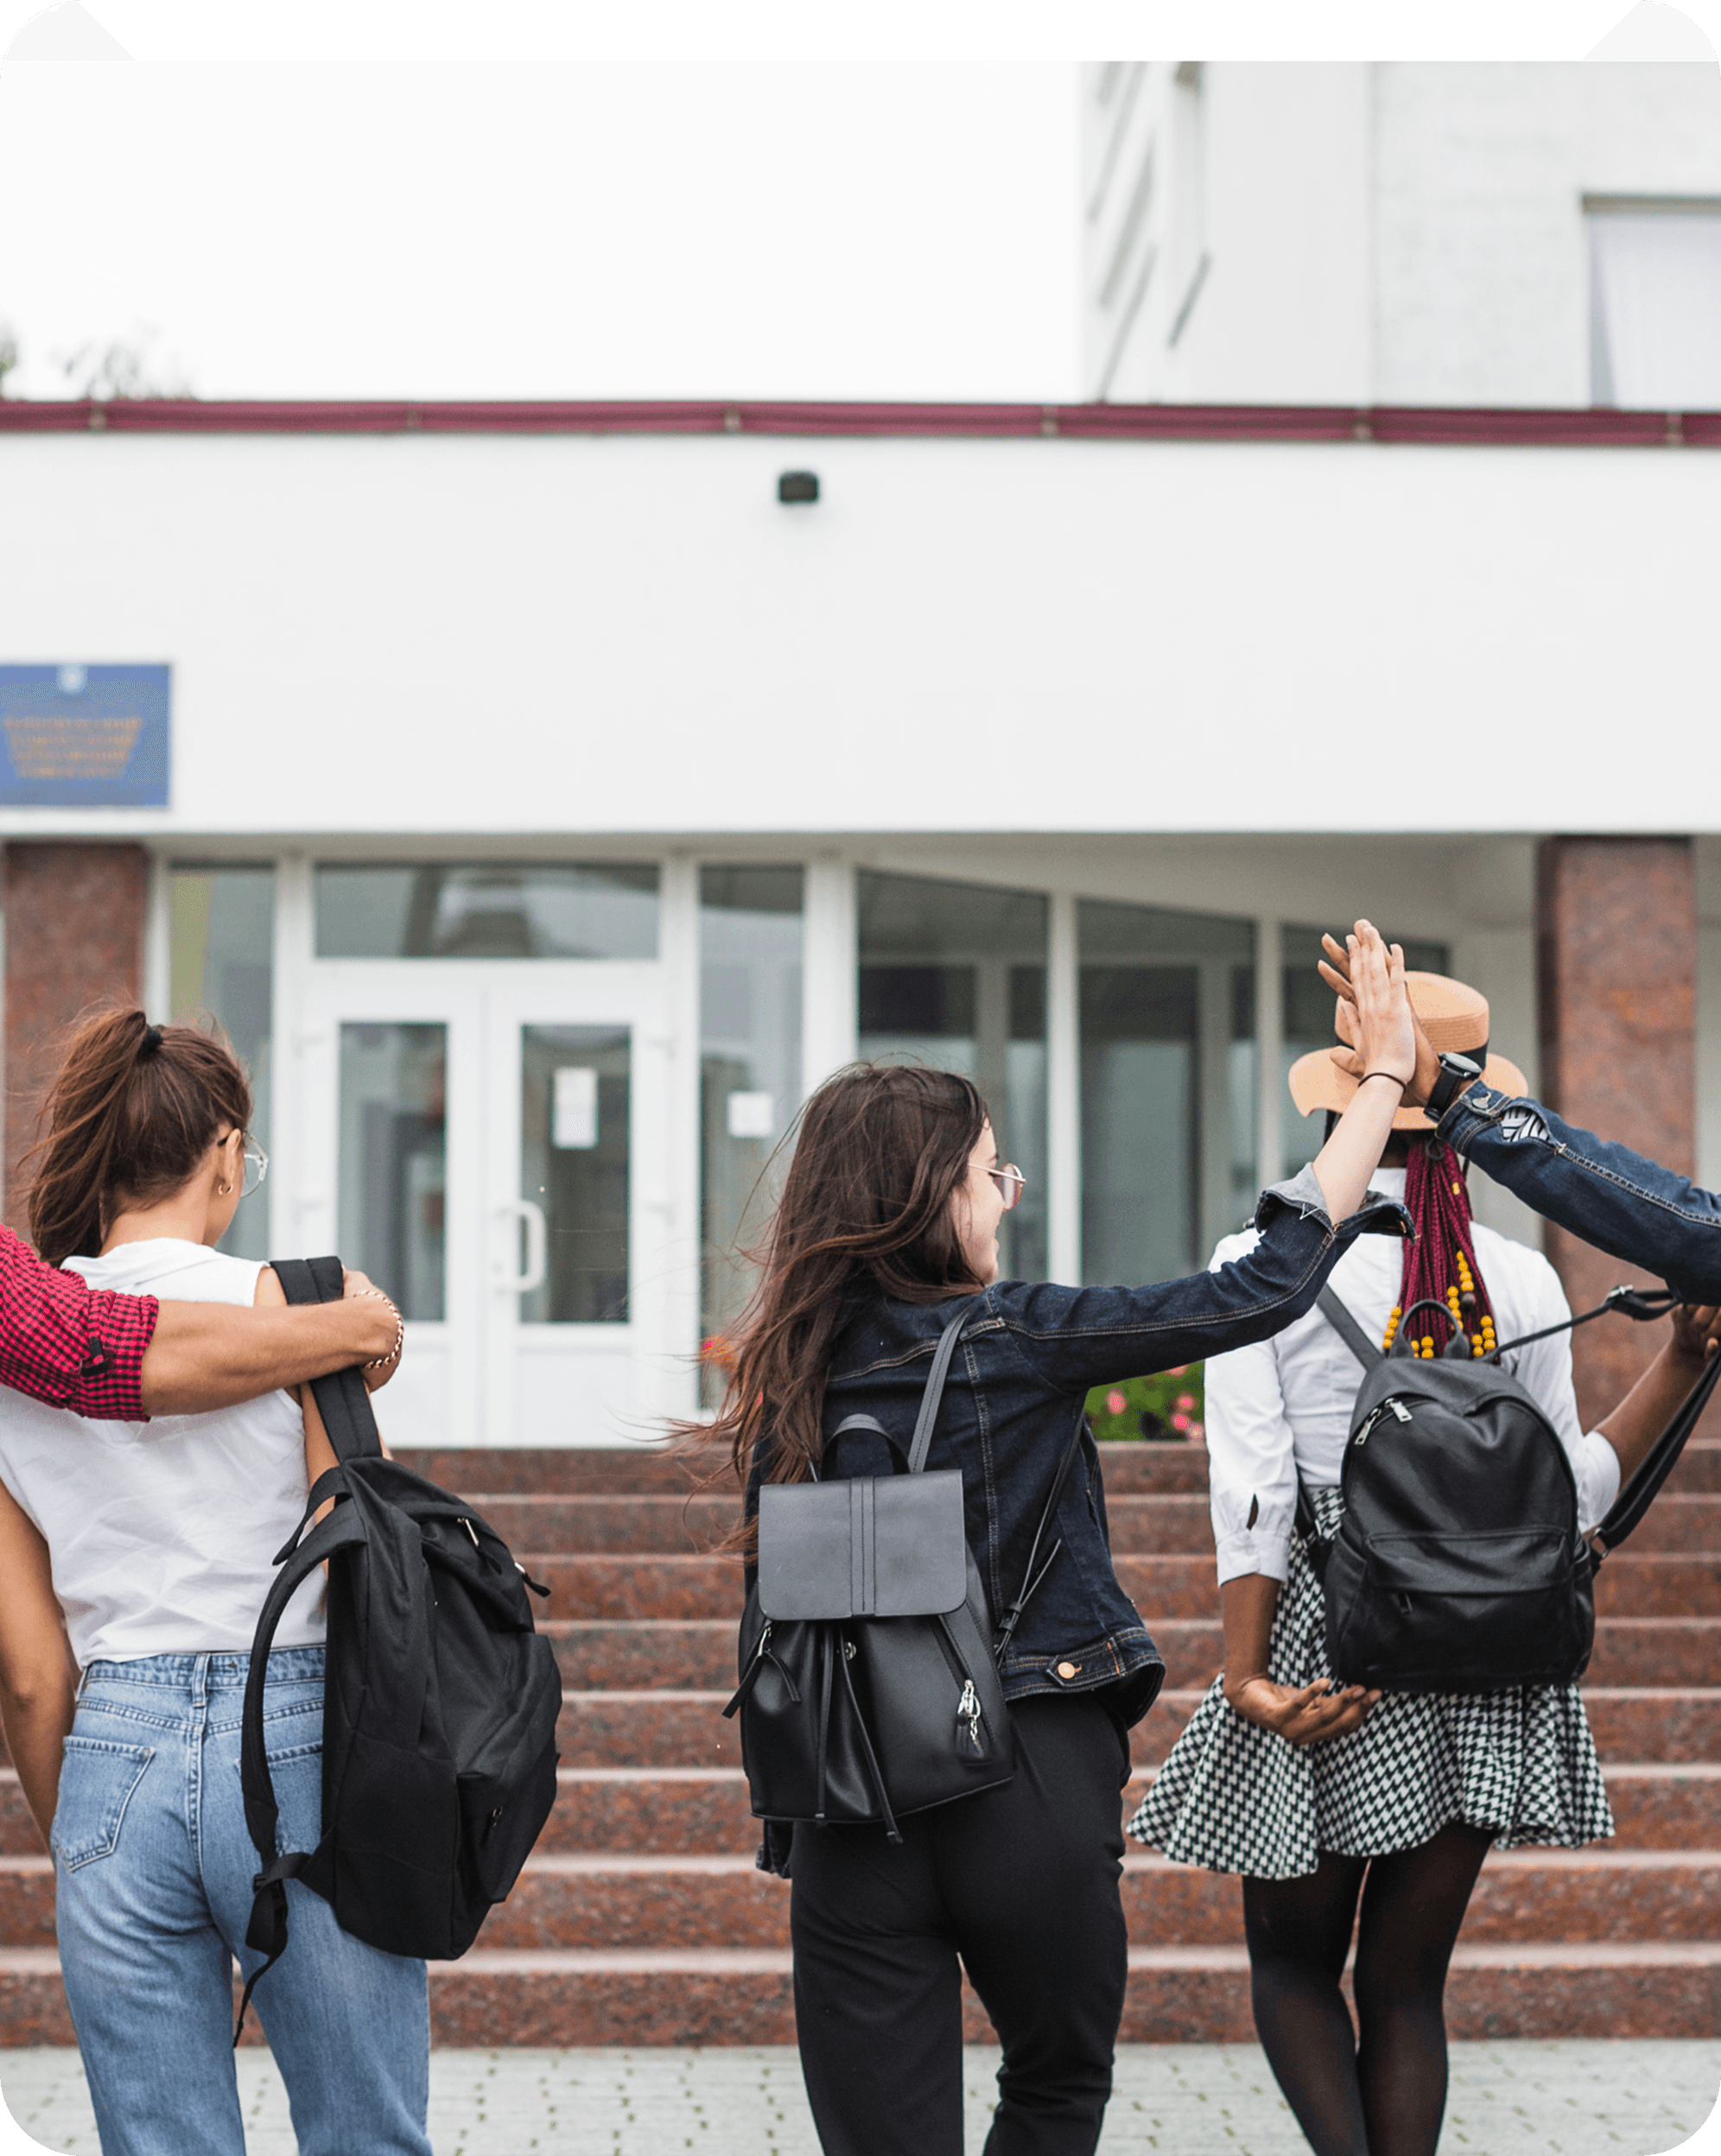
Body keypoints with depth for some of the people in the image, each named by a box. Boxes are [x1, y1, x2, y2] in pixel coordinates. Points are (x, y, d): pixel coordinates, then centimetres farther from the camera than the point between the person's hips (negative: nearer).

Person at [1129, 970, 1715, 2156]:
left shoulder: (1265, 1263, -6)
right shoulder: (1520, 1279, 0)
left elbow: (1254, 1492, -11)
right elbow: (1570, 1491, 3)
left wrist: (1249, 1678, -12)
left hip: (1330, 1650, -2)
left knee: (1293, 1957, 13)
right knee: (1407, 1980, 11)